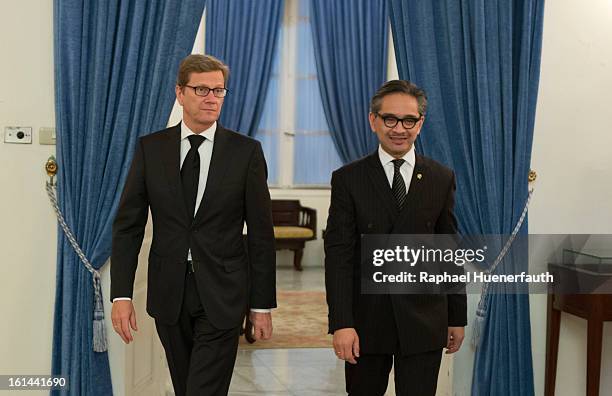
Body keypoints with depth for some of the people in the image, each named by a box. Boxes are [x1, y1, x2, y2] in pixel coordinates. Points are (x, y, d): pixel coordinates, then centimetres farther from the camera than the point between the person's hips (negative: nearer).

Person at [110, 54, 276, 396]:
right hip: (169, 292, 3)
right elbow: (128, 224, 2)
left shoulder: (246, 151, -4)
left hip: (221, 294, -2)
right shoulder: (150, 148, 2)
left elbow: (261, 233, -2)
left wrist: (262, 305, -2)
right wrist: (121, 294, -6)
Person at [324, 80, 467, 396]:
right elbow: (338, 254, -7)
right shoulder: (348, 179, -2)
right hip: (366, 321, 0)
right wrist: (341, 323, -14)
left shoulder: (441, 179, 4)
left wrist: (457, 317, 8)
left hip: (424, 322, 1)